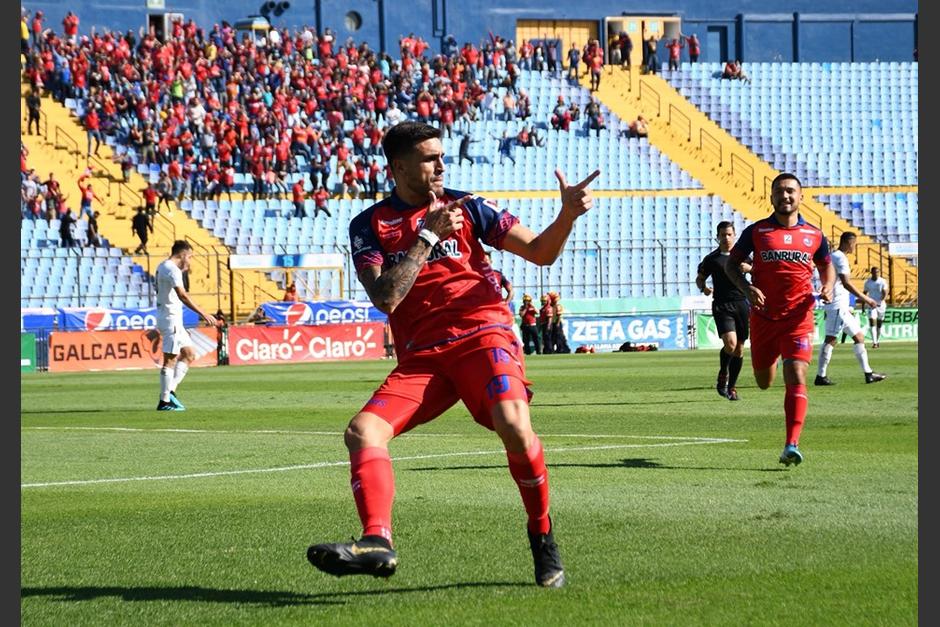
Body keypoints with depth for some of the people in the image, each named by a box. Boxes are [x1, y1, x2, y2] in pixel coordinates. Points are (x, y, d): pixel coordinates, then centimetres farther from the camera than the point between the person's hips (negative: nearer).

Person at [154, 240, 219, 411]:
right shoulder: (173, 270, -17)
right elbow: (182, 295, -30)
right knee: (170, 360, -6)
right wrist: (203, 314, -35)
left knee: (189, 354, 13)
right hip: (171, 318, -10)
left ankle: (170, 390, 8)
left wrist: (182, 270, 26)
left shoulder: (162, 267, 14)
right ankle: (165, 401, -4)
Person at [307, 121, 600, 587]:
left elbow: (540, 252, 10)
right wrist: (428, 236, -10)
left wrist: (567, 215, -10)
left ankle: (542, 535, -8)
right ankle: (377, 541, -36)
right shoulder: (369, 225, 8)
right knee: (363, 430, -22)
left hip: (482, 335, -2)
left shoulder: (465, 206, 9)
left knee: (512, 425, -29)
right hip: (420, 355, 2)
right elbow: (385, 298, -7)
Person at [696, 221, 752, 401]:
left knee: (739, 348, 3)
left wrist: (749, 268, -8)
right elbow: (699, 278, 14)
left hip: (741, 303, 3)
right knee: (730, 343, -20)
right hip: (722, 305, -3)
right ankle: (723, 375, 6)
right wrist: (703, 288, -8)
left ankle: (731, 386, 15)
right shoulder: (712, 259, 5)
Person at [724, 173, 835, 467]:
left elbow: (826, 266, 21)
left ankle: (791, 445, -21)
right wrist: (747, 288, -12)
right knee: (764, 383, 14)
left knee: (796, 378, -17)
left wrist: (828, 287, -1)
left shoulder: (814, 236, 5)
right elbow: (731, 263, 7)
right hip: (763, 318, 1)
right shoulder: (756, 231, 1)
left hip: (799, 318, -1)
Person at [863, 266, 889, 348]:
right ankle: (874, 342, -20)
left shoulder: (883, 281, -4)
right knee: (872, 322, -14)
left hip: (880, 305, -1)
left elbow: (885, 293, -11)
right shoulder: (867, 282, 3)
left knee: (879, 323, 10)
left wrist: (882, 301, -28)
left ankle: (878, 341, 28)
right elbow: (864, 293, 14)